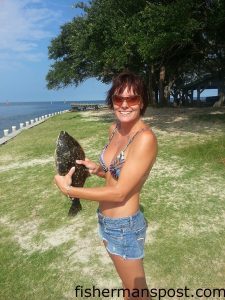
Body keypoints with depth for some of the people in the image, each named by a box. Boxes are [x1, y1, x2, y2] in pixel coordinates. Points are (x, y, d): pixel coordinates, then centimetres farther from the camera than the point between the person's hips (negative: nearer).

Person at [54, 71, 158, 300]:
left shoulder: (145, 138, -26)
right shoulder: (114, 129, -1)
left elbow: (119, 192, -25)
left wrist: (68, 189, -18)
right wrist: (96, 169, -8)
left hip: (124, 226, -7)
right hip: (105, 220, 7)